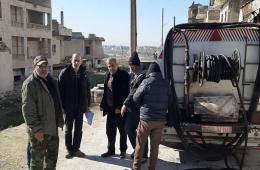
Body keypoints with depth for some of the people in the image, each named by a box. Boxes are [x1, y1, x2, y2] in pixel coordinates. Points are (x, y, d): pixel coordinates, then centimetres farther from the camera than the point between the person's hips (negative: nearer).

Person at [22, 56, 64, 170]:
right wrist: (36, 129, -22)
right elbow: (28, 109, -20)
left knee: (52, 156, 21)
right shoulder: (30, 83, -15)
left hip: (52, 127, 8)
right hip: (39, 129, -8)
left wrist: (59, 120, 15)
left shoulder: (50, 80, 12)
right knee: (37, 158, 6)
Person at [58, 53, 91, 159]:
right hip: (69, 107, -3)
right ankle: (69, 150, 23)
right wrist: (61, 105, -12)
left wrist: (87, 105, 6)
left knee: (78, 129, 12)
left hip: (80, 107, 3)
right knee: (68, 129, 10)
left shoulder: (83, 73, 2)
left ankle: (76, 149, 26)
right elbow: (60, 90, -8)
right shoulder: (65, 73, -8)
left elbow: (87, 90, 7)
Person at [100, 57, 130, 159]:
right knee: (110, 131, 14)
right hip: (110, 108, 7)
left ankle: (123, 151, 25)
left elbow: (125, 93, -18)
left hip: (120, 109, -6)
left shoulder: (124, 75, -13)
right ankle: (111, 150, 29)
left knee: (122, 131, 9)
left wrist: (120, 107, -21)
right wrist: (103, 104, 11)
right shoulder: (108, 75, 10)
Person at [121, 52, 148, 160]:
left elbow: (135, 92, -21)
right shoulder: (133, 75, 9)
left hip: (140, 108, -8)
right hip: (131, 107, 8)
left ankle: (143, 154, 17)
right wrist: (127, 104, 5)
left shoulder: (143, 76, -19)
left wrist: (126, 104, -17)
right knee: (129, 128, 13)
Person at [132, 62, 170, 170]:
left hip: (146, 118, -3)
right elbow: (168, 102, 10)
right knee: (155, 146, 13)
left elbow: (135, 99, -3)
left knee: (140, 145, 11)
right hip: (161, 119, 3)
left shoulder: (146, 82, -10)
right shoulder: (166, 84, 1)